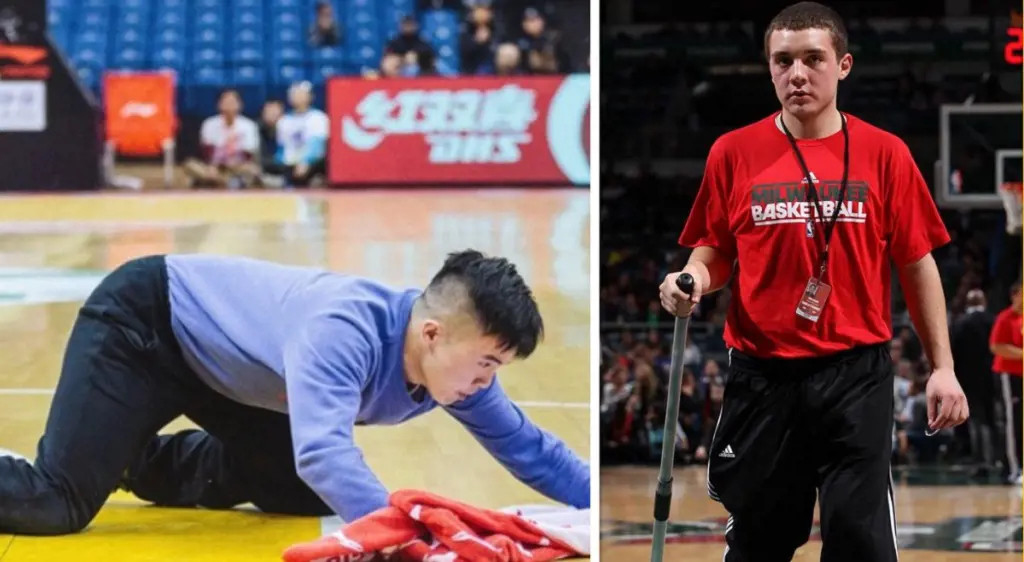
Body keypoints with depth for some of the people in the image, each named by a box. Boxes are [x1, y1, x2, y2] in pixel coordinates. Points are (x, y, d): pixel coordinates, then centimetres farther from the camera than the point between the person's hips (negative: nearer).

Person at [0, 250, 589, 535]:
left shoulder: (452, 361, -14)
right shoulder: (345, 331, -39)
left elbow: (526, 446, -3)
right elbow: (324, 452, -51)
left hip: (221, 365, 9)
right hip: (143, 323, -9)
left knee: (303, 495, 14)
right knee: (58, 504, -19)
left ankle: (140, 462, 31)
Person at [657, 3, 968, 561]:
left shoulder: (884, 154, 0)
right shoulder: (734, 153, 2)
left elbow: (916, 265, 4)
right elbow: (713, 252, 12)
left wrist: (941, 368, 1)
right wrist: (694, 278, -11)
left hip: (855, 372, -1)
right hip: (761, 375, 1)